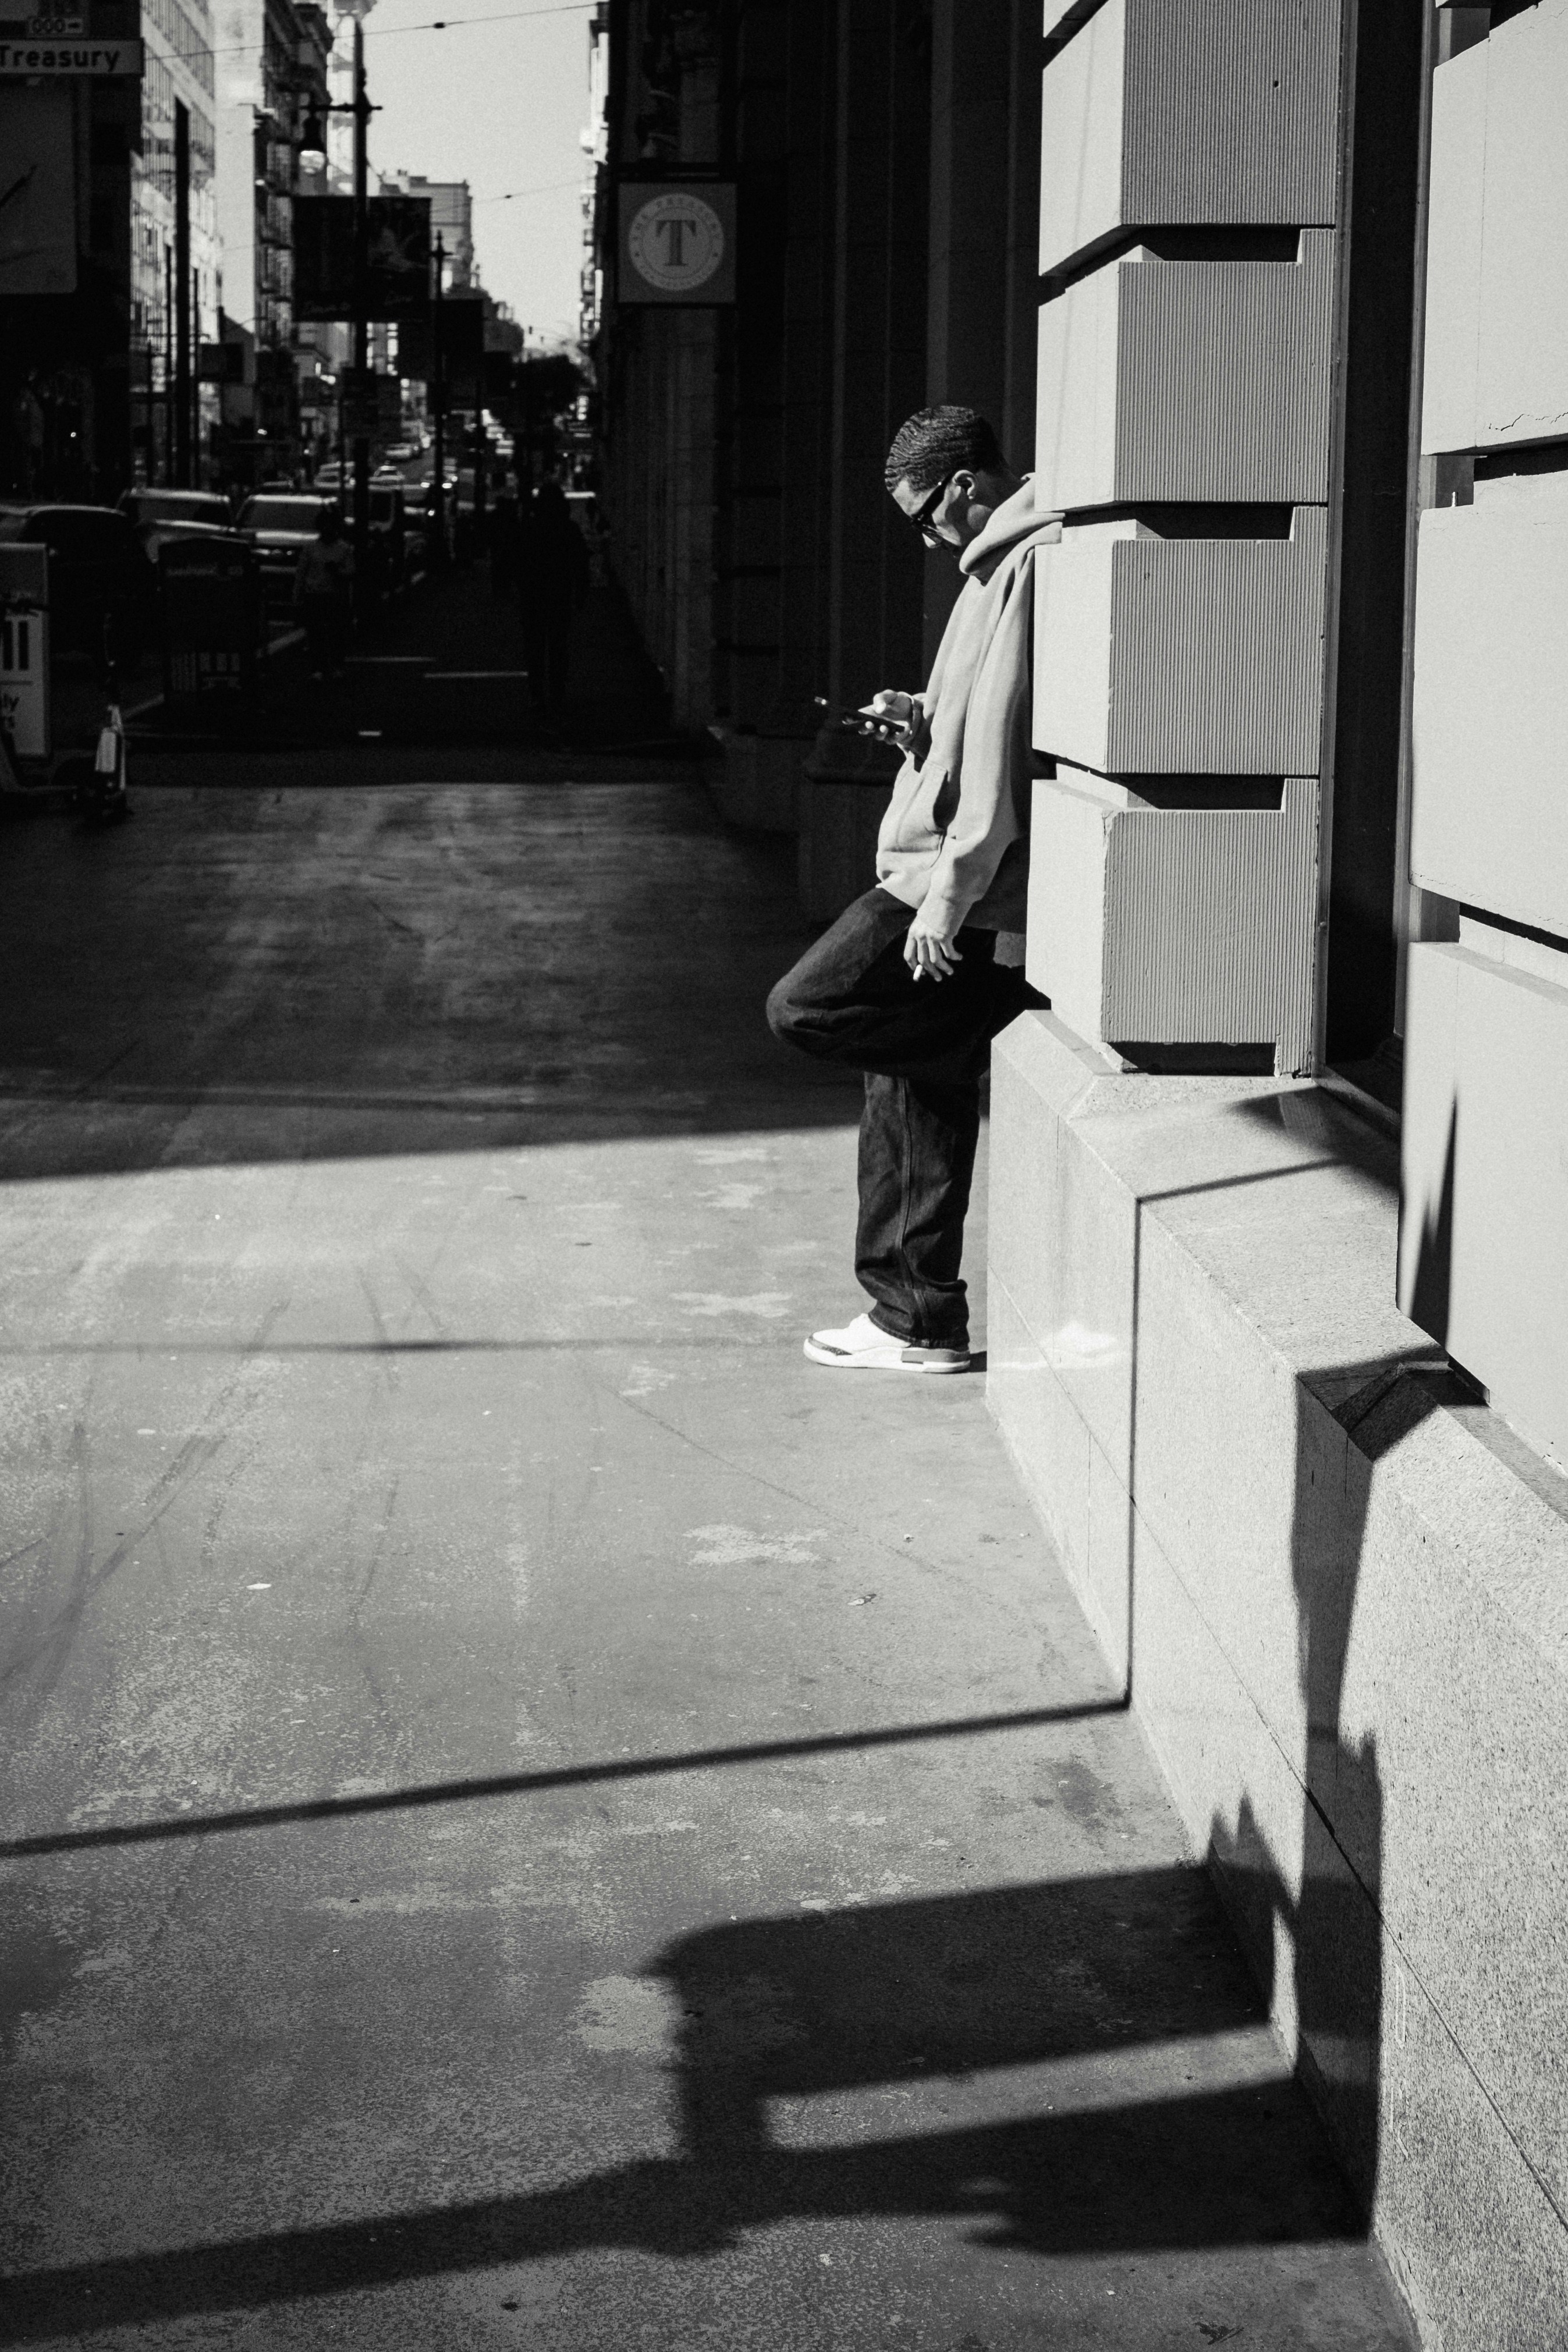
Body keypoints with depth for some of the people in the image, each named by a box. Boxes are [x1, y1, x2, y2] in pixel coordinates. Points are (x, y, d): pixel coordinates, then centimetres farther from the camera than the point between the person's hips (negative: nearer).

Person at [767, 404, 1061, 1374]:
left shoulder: (1028, 566, -14)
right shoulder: (1005, 562, 20)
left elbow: (1006, 741, -21)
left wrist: (949, 891, -22)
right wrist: (921, 723, 7)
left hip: (969, 890, -10)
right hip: (953, 884, 10)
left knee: (806, 1009, -12)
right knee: (914, 1087, 11)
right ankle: (917, 1320, 17)